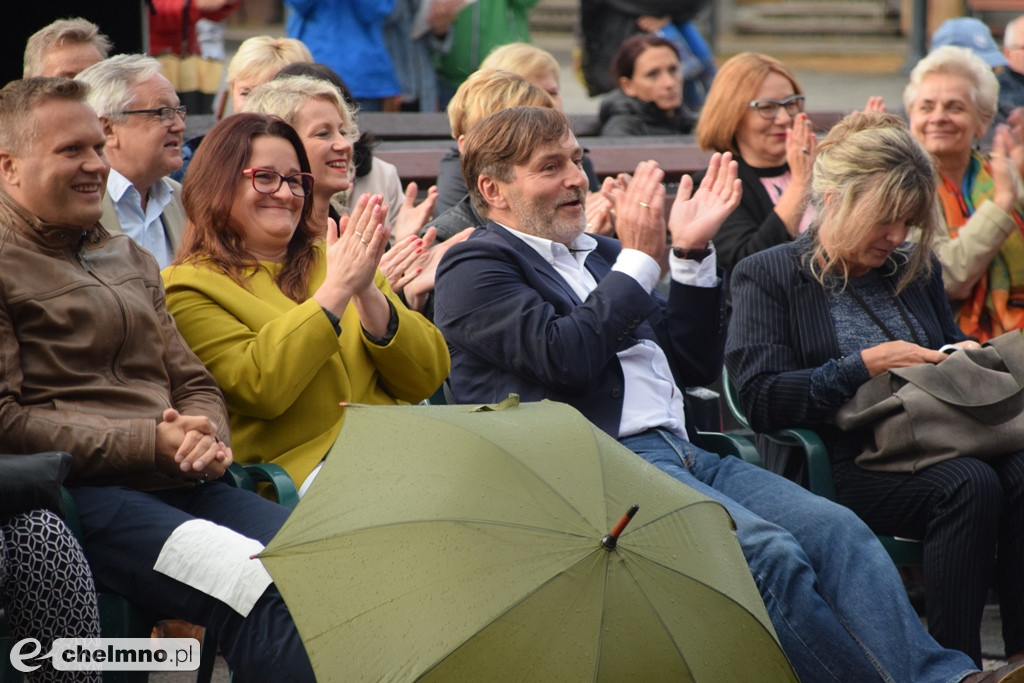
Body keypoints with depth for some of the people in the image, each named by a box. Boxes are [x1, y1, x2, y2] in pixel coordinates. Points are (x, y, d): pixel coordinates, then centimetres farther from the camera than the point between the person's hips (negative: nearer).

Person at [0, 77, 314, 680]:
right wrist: (148, 443, -13)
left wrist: (209, 438, 1)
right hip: (83, 492, -7)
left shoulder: (130, 259, 27)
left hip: (186, 485, 7)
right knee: (261, 591, -33)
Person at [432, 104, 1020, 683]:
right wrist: (639, 258, -5)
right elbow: (567, 356, -13)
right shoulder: (474, 269, 4)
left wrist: (693, 253, 12)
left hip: (680, 452, 7)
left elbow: (696, 364, 24)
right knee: (769, 552, -29)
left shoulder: (599, 255, 27)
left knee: (837, 530, -16)